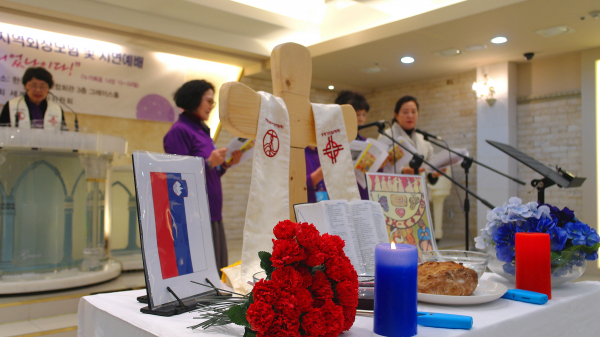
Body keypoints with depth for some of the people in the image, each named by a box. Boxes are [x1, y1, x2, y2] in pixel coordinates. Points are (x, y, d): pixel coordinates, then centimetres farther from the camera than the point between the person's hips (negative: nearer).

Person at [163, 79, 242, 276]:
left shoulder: (203, 130, 17)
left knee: (217, 272, 11)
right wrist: (210, 163, -18)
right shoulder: (179, 131, -9)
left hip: (213, 213, 9)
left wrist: (225, 165, 5)